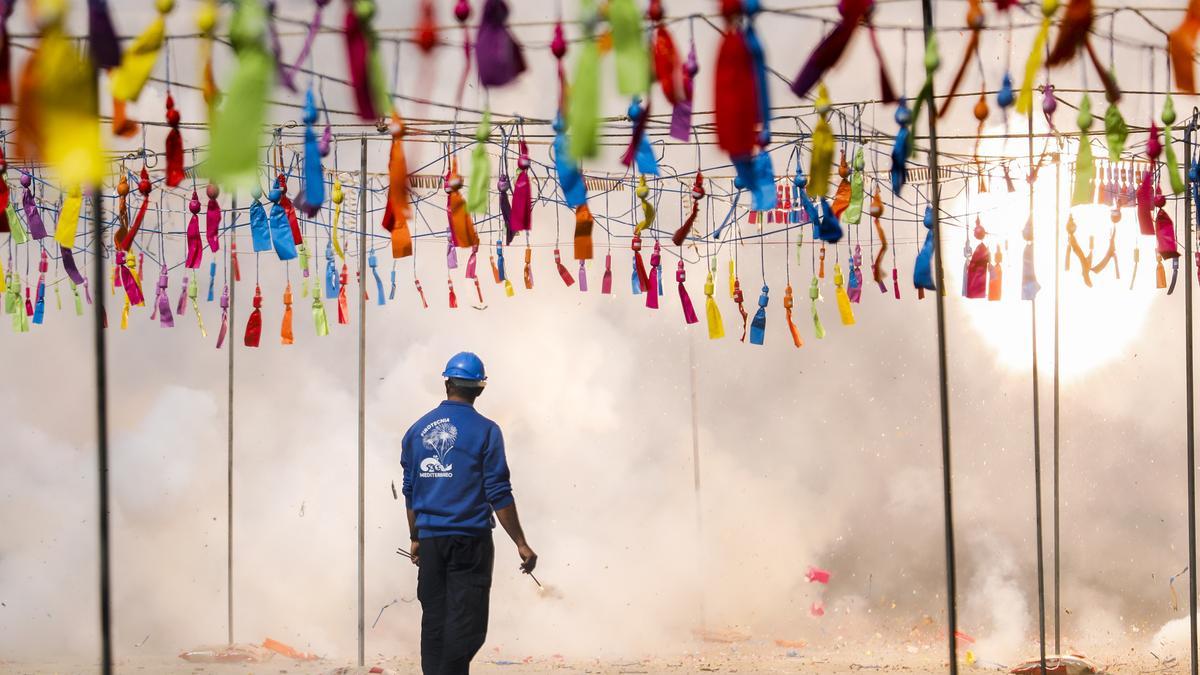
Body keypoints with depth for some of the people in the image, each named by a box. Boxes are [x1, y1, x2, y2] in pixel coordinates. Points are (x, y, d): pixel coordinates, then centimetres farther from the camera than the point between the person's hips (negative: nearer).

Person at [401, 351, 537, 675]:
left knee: (433, 621, 10)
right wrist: (521, 544, -5)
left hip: (430, 539, 4)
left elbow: (410, 490, 12)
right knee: (465, 624, -4)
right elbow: (499, 494, -9)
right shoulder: (485, 431, -7)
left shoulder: (418, 429, 7)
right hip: (470, 539, -4)